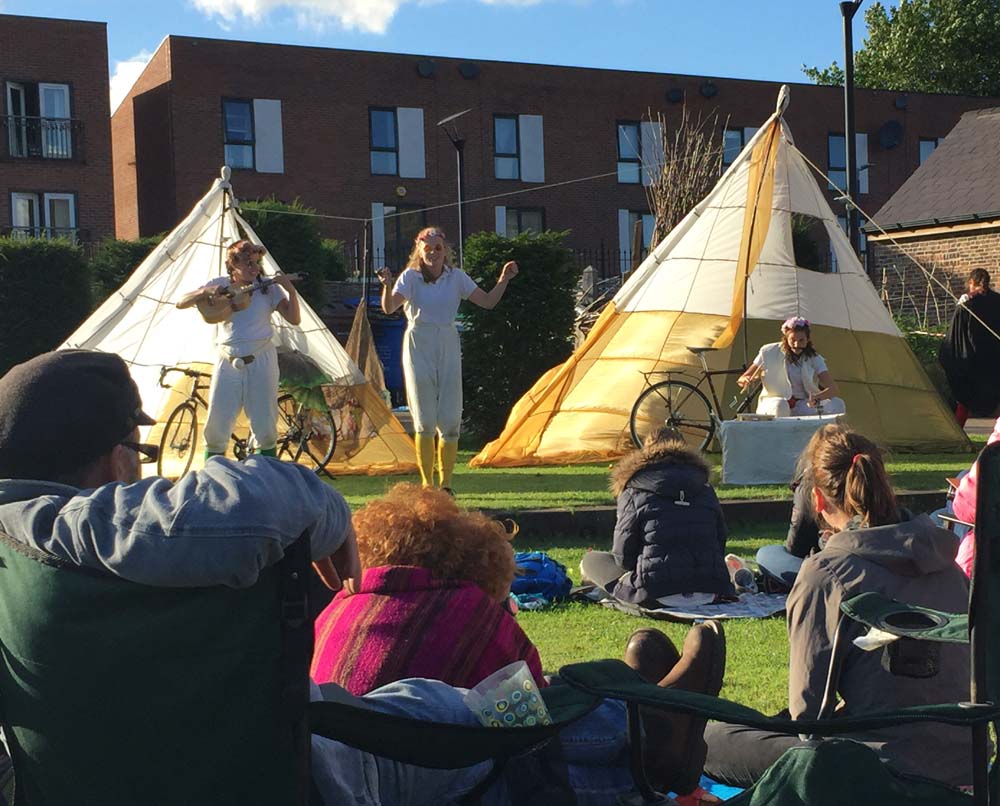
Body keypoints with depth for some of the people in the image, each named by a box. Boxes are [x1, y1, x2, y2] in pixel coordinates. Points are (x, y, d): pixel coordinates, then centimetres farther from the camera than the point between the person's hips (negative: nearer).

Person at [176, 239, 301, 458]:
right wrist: (205, 292, -19)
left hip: (261, 360, -1)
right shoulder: (220, 285, 3)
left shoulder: (268, 288, 1)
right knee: (216, 426, 0)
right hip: (228, 362, 1)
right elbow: (181, 303, -1)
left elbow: (294, 319, -2)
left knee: (265, 427, 0)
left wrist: (291, 291, -17)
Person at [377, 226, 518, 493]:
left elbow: (487, 302, 3)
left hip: (448, 346, 3)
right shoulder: (410, 277, -4)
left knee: (450, 419, -2)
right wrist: (387, 286, -36)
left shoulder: (456, 277, 5)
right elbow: (389, 308, -18)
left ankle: (446, 483, 8)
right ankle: (427, 484, 6)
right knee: (425, 420, -2)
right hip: (419, 346, -2)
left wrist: (504, 280, -10)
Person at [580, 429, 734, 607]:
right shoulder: (706, 489, 12)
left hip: (656, 597, -5)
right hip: (709, 594, 5)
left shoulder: (634, 493, 0)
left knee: (590, 560, 11)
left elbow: (623, 556, 1)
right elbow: (720, 544, 14)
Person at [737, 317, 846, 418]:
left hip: (804, 406, 2)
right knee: (780, 405, -39)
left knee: (837, 404, -23)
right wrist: (746, 380, -26)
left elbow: (833, 389, -12)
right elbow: (741, 380, 0)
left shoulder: (814, 359, 0)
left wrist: (817, 397, -36)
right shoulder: (770, 353, -4)